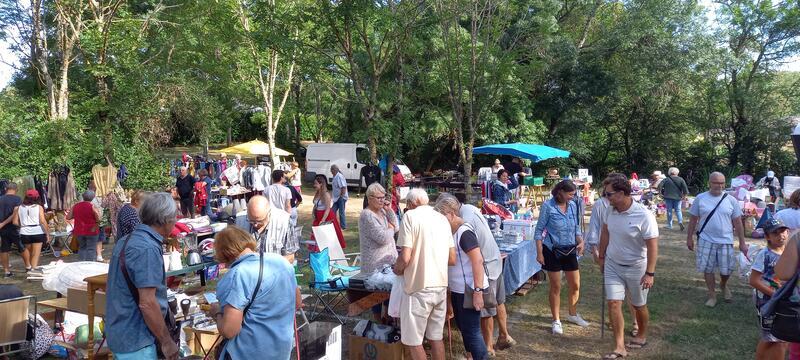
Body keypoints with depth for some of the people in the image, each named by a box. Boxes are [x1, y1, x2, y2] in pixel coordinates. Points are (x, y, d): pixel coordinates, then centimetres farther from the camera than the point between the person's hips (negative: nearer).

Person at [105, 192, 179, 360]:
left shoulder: (127, 240, 8)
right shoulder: (147, 249, -23)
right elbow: (147, 303, -25)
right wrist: (167, 341, -17)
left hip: (120, 333, 9)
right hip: (135, 340, -9)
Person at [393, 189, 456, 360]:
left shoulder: (411, 216, -9)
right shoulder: (443, 218, 9)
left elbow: (405, 257, -16)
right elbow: (452, 259, 10)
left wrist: (397, 269, 4)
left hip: (419, 288, -6)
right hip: (441, 286, 7)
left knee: (413, 341, 5)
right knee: (436, 337, 16)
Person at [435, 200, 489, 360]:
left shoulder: (464, 232, -19)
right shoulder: (451, 232, 8)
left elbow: (478, 260, -25)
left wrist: (478, 291, -27)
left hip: (469, 290, -10)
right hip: (457, 289, 10)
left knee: (471, 330, -2)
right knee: (463, 327, 20)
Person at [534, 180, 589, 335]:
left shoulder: (573, 206, 0)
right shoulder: (548, 206, -14)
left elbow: (576, 227, 12)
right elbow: (539, 230, -10)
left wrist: (581, 242, -6)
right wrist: (539, 253, -13)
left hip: (570, 251, 5)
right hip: (553, 251, -5)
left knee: (575, 285, 12)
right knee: (556, 287, 5)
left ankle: (573, 314, 36)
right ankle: (556, 321, 20)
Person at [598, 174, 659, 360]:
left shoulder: (644, 215, -24)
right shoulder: (610, 210, -7)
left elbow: (652, 245, -21)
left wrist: (650, 273, -22)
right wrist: (601, 257, 13)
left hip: (636, 267, -4)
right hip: (612, 264, 4)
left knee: (639, 305, 16)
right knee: (613, 303, -2)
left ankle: (642, 336, 41)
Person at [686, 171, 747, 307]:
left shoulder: (731, 200, 1)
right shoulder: (700, 199, -1)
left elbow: (738, 222, 4)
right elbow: (693, 219, 5)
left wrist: (742, 242, 4)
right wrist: (689, 238, 5)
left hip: (725, 241, 1)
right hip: (706, 241, -1)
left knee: (726, 269, 6)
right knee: (707, 269, 4)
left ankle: (723, 286, 38)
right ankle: (712, 295, 20)